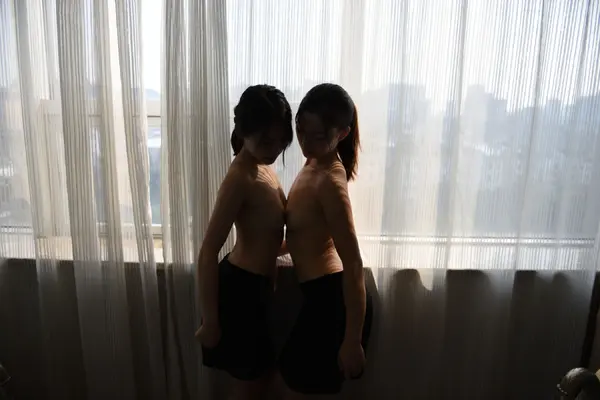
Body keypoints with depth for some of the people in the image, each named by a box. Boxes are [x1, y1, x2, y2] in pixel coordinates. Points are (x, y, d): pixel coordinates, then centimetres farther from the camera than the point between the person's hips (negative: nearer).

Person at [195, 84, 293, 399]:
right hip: (241, 288, -9)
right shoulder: (240, 179, -25)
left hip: (254, 285, 9)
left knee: (260, 371, 24)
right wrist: (210, 322, -22)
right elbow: (208, 253, -26)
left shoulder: (262, 168, 3)